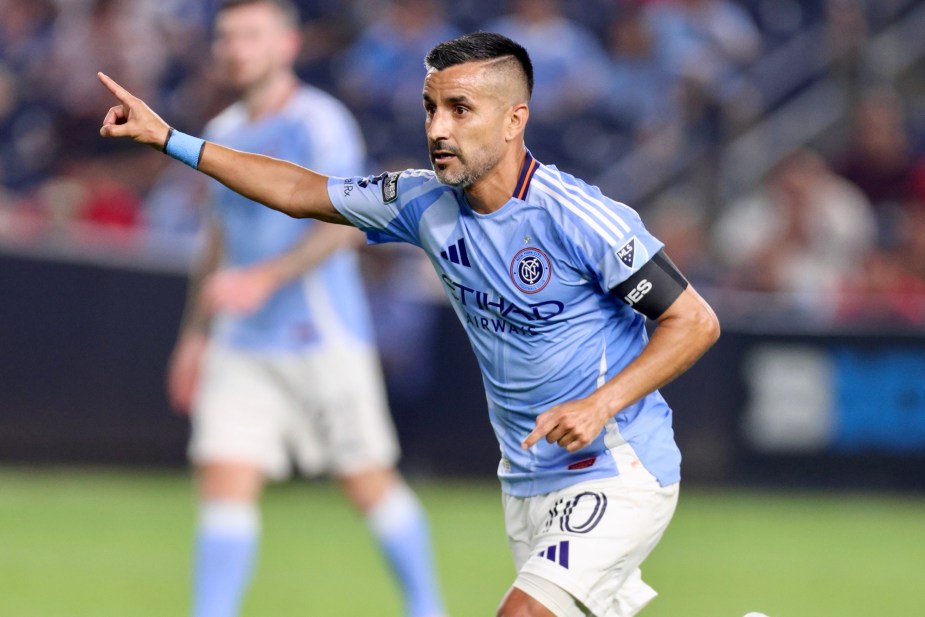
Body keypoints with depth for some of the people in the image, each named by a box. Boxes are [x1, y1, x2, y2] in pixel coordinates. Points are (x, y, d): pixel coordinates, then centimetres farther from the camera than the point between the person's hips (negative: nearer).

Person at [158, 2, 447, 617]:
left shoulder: (319, 122, -10)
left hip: (321, 336, -6)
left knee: (368, 481, 5)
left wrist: (263, 279, -30)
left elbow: (345, 225, -21)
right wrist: (195, 334, 22)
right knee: (224, 480, -7)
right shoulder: (225, 132, 13)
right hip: (241, 347, 6)